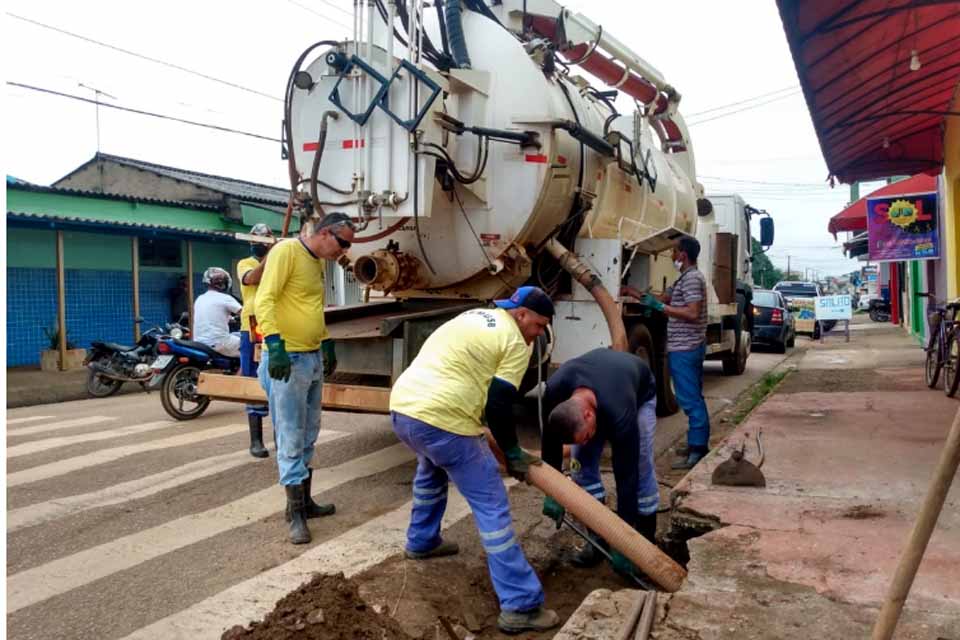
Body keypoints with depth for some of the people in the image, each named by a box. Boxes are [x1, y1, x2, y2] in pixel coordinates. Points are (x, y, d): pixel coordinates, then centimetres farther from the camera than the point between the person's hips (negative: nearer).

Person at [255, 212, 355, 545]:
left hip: (313, 358, 9)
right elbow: (264, 300, -20)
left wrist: (327, 344, 23)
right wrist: (275, 345, -28)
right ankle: (295, 512, 5)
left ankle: (304, 501, 27)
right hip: (287, 360, -9)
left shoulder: (319, 262, 15)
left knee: (308, 437, 15)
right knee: (291, 439, -3)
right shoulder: (286, 251, -12)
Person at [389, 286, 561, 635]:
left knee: (430, 470, 37)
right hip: (441, 419, -9)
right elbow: (498, 405, -5)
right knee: (492, 506, -2)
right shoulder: (516, 344, -1)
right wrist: (513, 453, 8)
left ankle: (421, 541, 53)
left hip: (402, 405, 9)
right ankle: (520, 606, 1)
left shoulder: (474, 315, 23)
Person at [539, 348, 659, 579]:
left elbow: (626, 475, -39)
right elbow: (550, 443, -18)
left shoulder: (619, 414, -47)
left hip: (639, 392, -3)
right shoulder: (555, 390, -37)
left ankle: (646, 540, 4)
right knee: (581, 463, -7)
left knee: (639, 465, -15)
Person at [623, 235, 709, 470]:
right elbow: (663, 299, 21)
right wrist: (631, 292, 20)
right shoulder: (686, 278, 17)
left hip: (684, 349, -11)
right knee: (694, 398, 15)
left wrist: (660, 307, -21)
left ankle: (697, 450, -3)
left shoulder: (691, 278, -16)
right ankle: (699, 444, 24)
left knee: (690, 400, -7)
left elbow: (693, 313, -24)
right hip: (689, 347, 11)